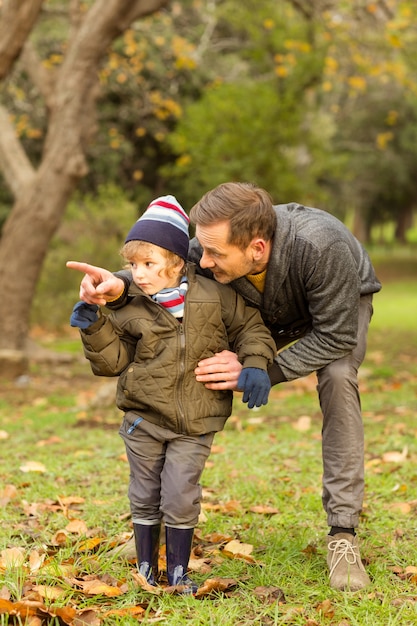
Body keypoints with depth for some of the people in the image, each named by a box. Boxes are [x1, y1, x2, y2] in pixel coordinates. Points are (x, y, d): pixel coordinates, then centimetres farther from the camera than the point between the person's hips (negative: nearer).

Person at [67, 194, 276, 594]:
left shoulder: (213, 296, -6)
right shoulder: (129, 310, -4)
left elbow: (250, 327, 4)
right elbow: (112, 361, 0)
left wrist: (254, 366, -9)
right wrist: (94, 329, -13)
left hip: (195, 423, -2)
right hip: (144, 418, 2)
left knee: (180, 498, -4)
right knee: (145, 497, 11)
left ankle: (178, 572, 15)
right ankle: (145, 570, 27)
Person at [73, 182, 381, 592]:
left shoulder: (320, 246, -46)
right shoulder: (211, 244, -33)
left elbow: (336, 336, -36)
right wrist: (119, 285, -40)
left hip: (342, 305, -4)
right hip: (267, 313, 4)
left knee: (337, 377, -32)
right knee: (191, 374, -8)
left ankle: (342, 533, -22)